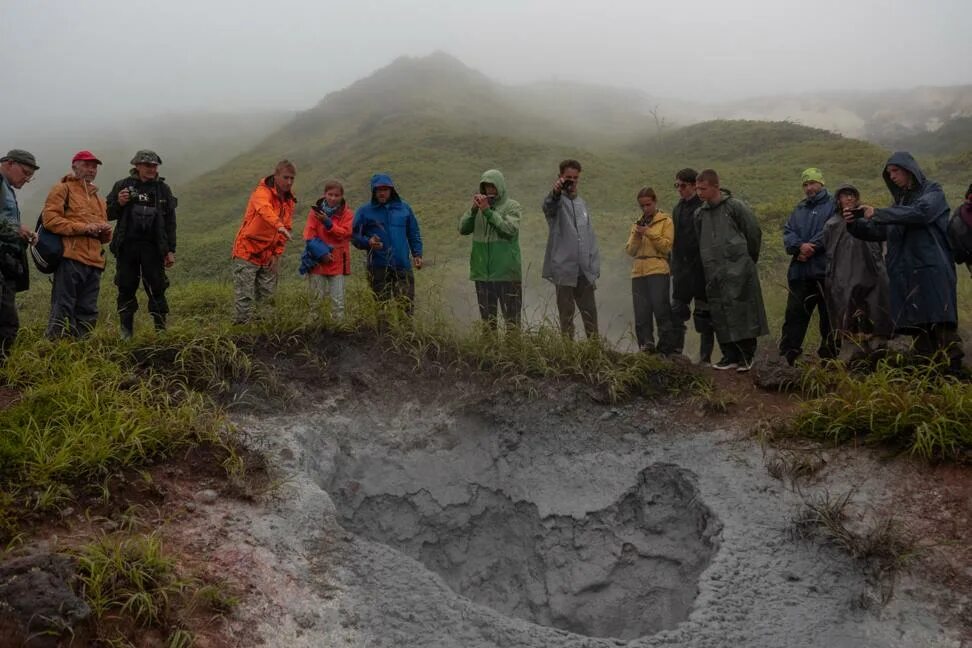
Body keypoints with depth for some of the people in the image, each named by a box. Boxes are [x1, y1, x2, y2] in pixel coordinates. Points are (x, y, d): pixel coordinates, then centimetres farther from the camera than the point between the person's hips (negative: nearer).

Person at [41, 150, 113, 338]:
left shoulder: (98, 198, 28)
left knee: (88, 313, 7)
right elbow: (50, 219, -8)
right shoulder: (63, 189, 6)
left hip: (94, 261, 7)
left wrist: (105, 231, 6)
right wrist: (83, 227, -13)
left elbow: (105, 236, 31)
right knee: (63, 309, -10)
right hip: (71, 259, -7)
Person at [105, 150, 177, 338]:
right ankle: (126, 332, 11)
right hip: (126, 247, 0)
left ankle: (161, 329, 5)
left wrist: (170, 250, 4)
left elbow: (170, 222, 9)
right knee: (126, 289, 4)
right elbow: (107, 214, 11)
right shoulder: (122, 186, 6)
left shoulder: (163, 189, 9)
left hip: (153, 248, 0)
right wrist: (119, 204, -11)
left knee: (156, 289, -1)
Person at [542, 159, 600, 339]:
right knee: (566, 316, 1)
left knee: (590, 315, 6)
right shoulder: (557, 201, -1)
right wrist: (555, 192, -51)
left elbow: (590, 236, 18)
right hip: (564, 270, -5)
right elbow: (549, 206, -28)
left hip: (585, 272, 5)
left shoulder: (582, 204, 17)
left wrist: (594, 268, 11)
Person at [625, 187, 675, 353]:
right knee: (641, 314, -2)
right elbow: (630, 251, 13)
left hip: (658, 271, -5)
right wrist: (637, 236, -3)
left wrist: (649, 233, -12)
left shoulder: (665, 221, 7)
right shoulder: (637, 224, 21)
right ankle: (646, 348, 0)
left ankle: (666, 349, -4)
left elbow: (667, 246, -4)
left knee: (661, 310, -9)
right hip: (638, 272, 5)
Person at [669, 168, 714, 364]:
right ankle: (675, 353, 10)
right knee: (677, 312, 5)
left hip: (701, 269, -6)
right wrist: (674, 265, 15)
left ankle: (705, 358, 8)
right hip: (682, 271, 7)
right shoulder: (678, 208, 14)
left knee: (704, 315, 1)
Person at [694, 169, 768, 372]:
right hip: (713, 273, 5)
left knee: (741, 312, -6)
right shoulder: (700, 214, 12)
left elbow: (754, 233, 1)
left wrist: (747, 259, 9)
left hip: (738, 270, -5)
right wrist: (709, 263, 14)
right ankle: (730, 356, 12)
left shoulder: (735, 207, -4)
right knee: (720, 317, 5)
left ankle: (746, 356, 1)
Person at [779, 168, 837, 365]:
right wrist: (800, 246, -13)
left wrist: (810, 248, -14)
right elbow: (787, 233, 7)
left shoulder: (833, 205, 2)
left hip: (825, 271, -5)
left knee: (828, 315, 3)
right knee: (794, 314, 2)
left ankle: (829, 356, 10)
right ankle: (787, 355, 4)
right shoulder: (799, 209, 20)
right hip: (800, 272, 5)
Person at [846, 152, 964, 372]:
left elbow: (920, 212, -16)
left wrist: (877, 213, -16)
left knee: (940, 321, -14)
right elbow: (877, 231, 20)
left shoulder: (932, 191, 6)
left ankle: (954, 366, -16)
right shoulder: (899, 200, 24)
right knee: (916, 326, -1)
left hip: (932, 269, -5)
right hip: (906, 274, 6)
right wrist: (854, 223, 1)